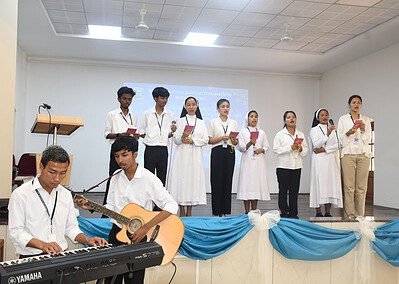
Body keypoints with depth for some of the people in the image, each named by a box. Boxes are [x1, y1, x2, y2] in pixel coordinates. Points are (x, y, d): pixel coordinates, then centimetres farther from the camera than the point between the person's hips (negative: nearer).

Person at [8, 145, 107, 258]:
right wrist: (42, 245, -22)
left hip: (62, 255, 4)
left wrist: (87, 240, 0)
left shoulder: (66, 194, 12)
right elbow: (16, 232, -8)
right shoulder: (21, 194, -5)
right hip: (32, 257, -4)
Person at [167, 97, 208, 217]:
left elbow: (205, 140, 4)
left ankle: (189, 212, 8)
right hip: (182, 155, -1)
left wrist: (192, 140, -9)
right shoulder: (180, 121, 8)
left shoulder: (201, 122, 13)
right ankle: (182, 212, 5)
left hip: (195, 156, 2)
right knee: (181, 179, -4)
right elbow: (175, 140, 0)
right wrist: (182, 137, -21)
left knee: (194, 179, 0)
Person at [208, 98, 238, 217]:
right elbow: (209, 140, -1)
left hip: (230, 152, 3)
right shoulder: (213, 122, 5)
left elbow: (236, 142, 14)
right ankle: (216, 211, 5)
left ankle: (224, 211, 10)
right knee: (217, 180, -3)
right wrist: (222, 138, -15)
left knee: (227, 180, 2)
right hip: (217, 152, -3)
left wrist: (233, 139, -9)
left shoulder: (233, 123, 14)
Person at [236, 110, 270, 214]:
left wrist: (261, 150, -8)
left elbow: (266, 146, 12)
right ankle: (247, 212, 0)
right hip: (247, 161, -2)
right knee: (247, 183, -6)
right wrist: (250, 143, -19)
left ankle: (254, 212, 9)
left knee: (257, 184, 1)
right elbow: (240, 147, -3)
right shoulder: (243, 132, 6)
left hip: (259, 161, 3)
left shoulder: (261, 132, 14)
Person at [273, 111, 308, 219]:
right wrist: (290, 148, -15)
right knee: (283, 191, 0)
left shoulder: (300, 134, 13)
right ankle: (284, 213, 7)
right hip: (283, 166, -3)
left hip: (296, 166, 3)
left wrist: (301, 149, -10)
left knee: (294, 191, 5)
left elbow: (306, 150, 12)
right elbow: (276, 149, -9)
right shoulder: (280, 134, 2)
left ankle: (293, 213, 12)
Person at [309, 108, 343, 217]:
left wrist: (324, 149, -8)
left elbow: (336, 145, 6)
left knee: (331, 183, 0)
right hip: (319, 160, -4)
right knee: (319, 184, -7)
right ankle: (318, 212, -4)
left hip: (331, 160, 4)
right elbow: (316, 144, -11)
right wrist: (327, 134, -19)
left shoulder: (332, 130, 16)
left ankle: (328, 212, 4)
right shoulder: (314, 130, 4)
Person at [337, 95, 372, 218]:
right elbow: (341, 140, 4)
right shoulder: (343, 119, 8)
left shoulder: (366, 120, 13)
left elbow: (368, 139, 9)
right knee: (349, 186, -6)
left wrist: (363, 130, -9)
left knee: (361, 186, -1)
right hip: (348, 153, -2)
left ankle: (360, 215, 5)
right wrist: (348, 133, -15)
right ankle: (350, 215, -2)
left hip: (363, 154, 2)